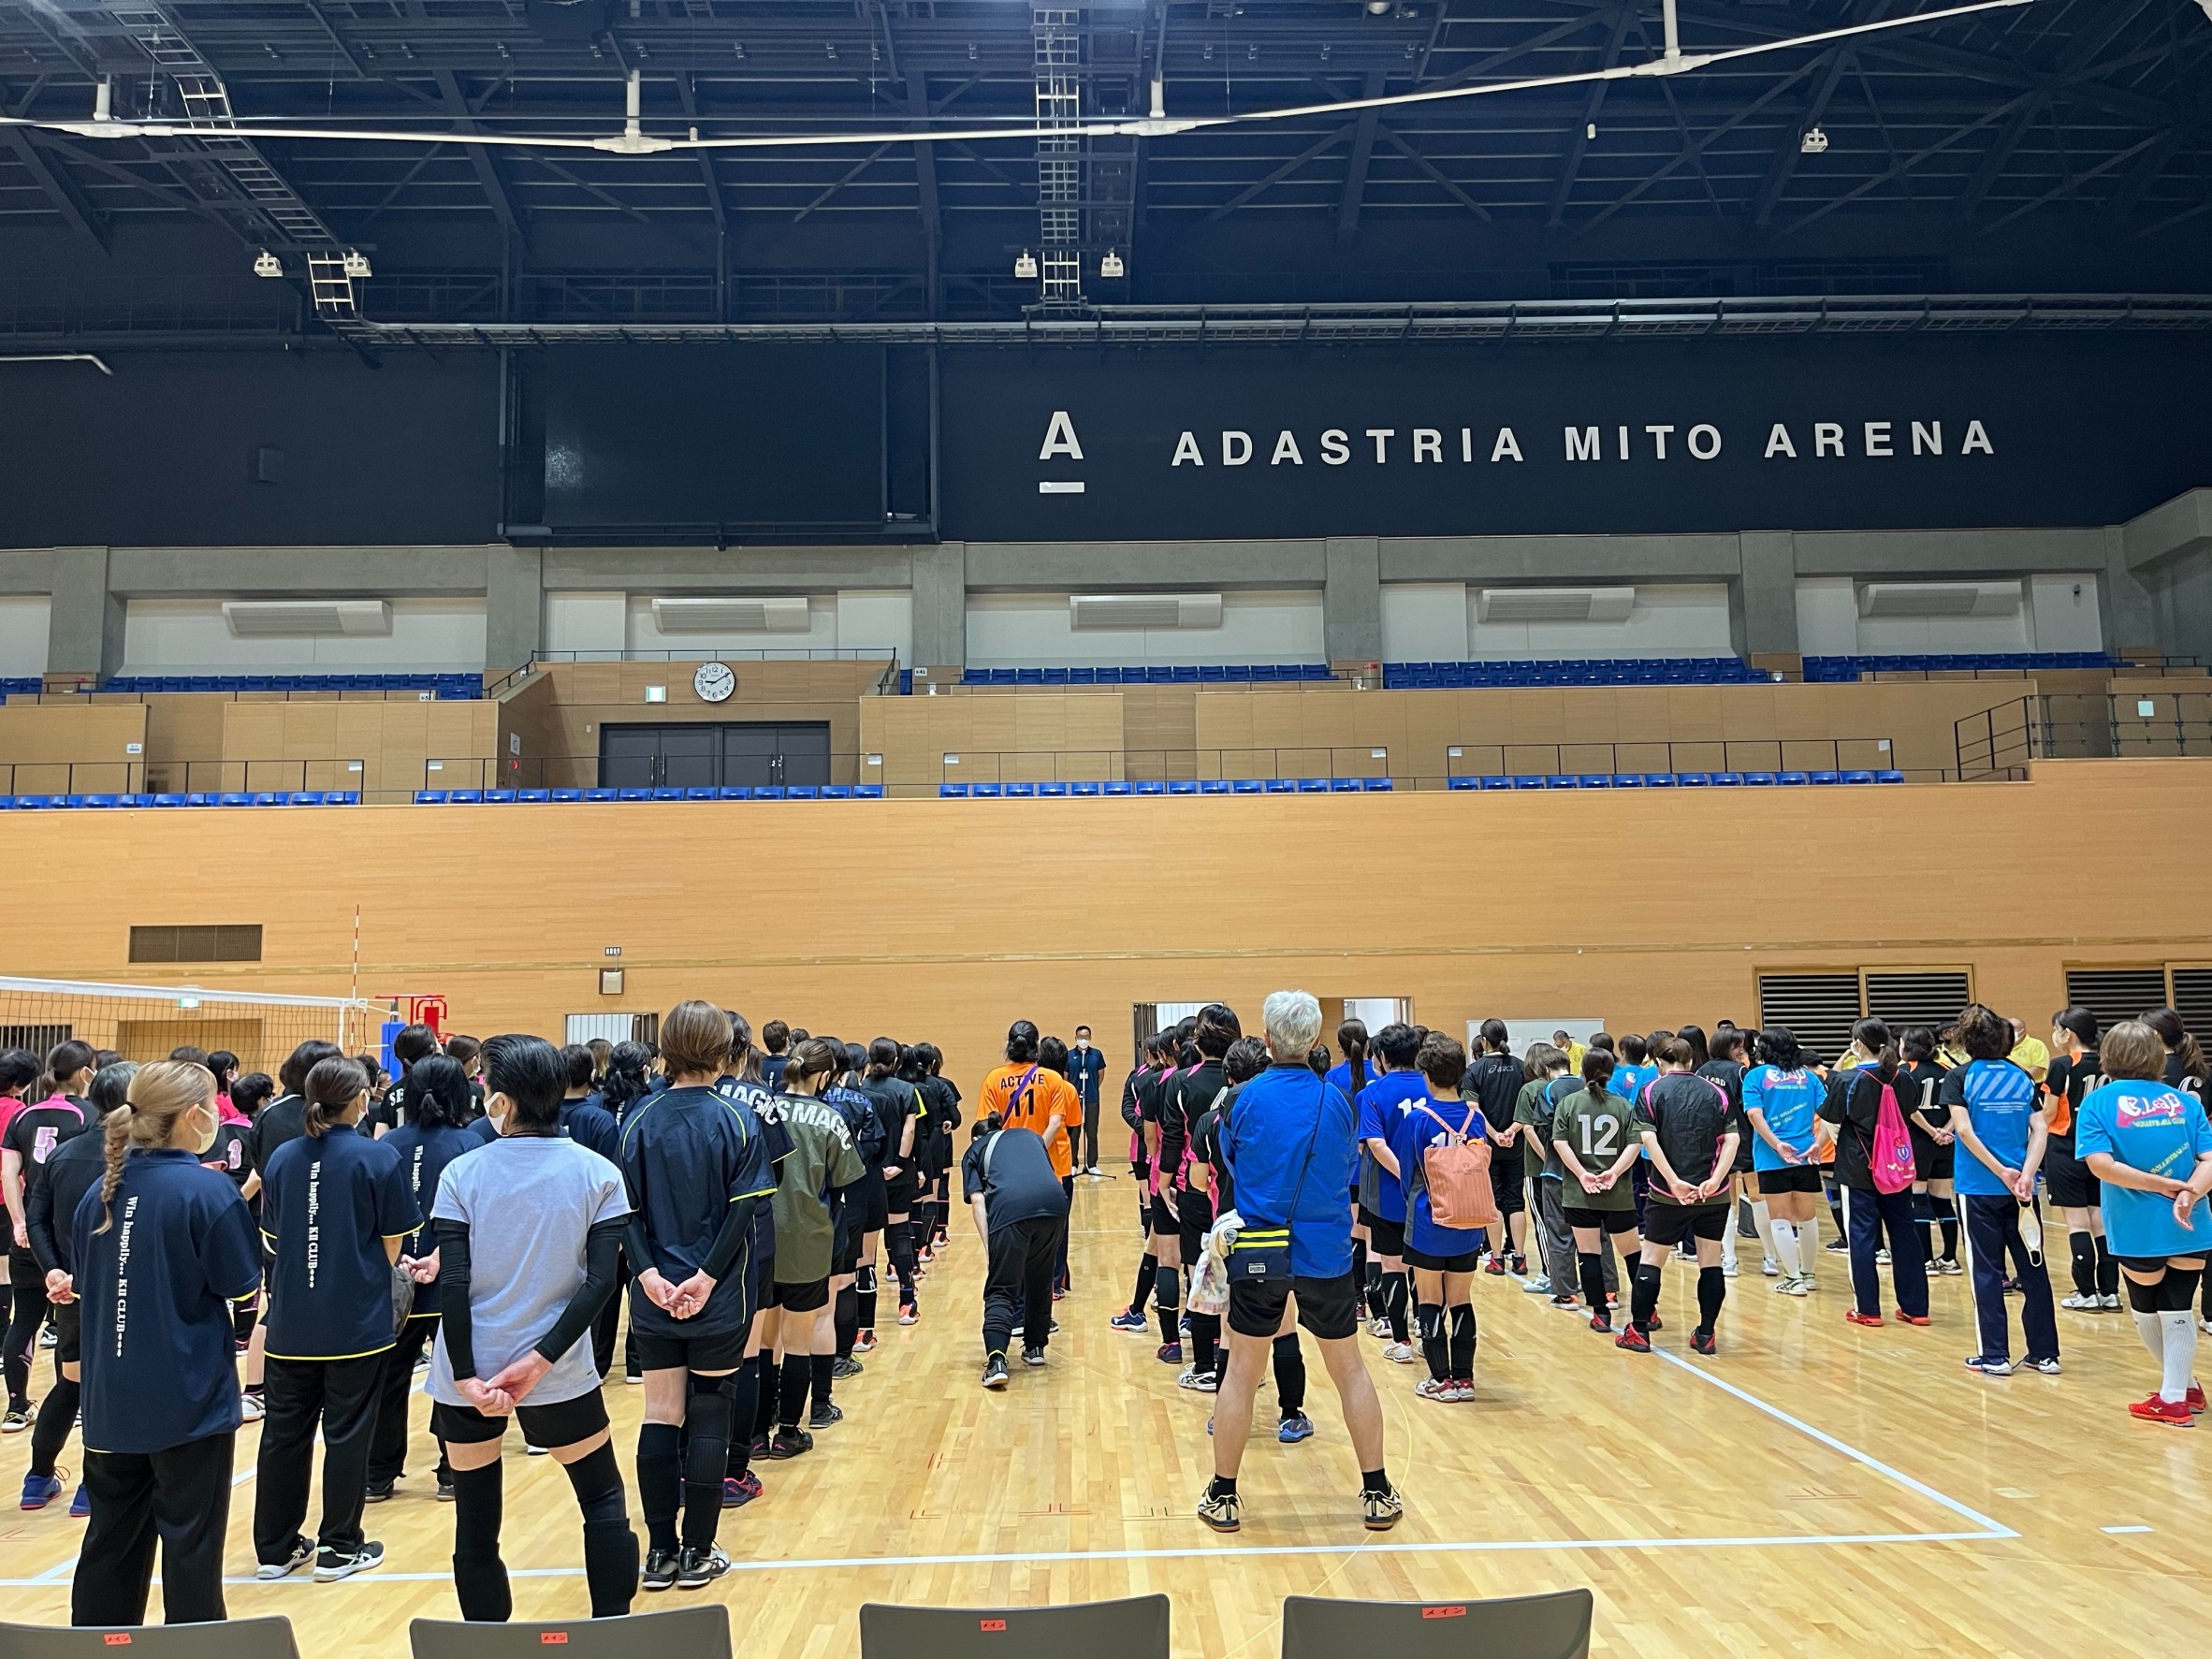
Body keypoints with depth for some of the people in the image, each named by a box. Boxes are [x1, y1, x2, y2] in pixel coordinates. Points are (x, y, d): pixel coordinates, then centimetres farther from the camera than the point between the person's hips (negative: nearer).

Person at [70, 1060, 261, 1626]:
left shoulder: (101, 1191, 2)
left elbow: (82, 1283, 13)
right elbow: (242, 1285, -9)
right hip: (187, 1398, -6)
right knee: (190, 1545, 5)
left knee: (111, 1540, 18)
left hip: (111, 1400, 6)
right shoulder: (208, 1190, -17)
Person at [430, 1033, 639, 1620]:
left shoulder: (462, 1173, -5)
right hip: (559, 1377, 0)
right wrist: (538, 1361, -12)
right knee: (604, 1501, 18)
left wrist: (466, 1377, -11)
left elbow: (453, 1284, -11)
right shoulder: (598, 1173, -4)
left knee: (476, 1523, 13)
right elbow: (600, 1281, -12)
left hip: (468, 1376, 0)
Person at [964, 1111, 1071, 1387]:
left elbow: (978, 1201, 10)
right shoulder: (1030, 1135, 36)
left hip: (1009, 1207, -3)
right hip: (1054, 1201, 3)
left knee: (1001, 1289, 3)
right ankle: (1035, 1347, 34)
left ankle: (996, 1360, -15)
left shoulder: (975, 1150, 26)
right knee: (1040, 1279, 25)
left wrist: (989, 1248, 4)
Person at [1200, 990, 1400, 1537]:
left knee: (1241, 1371, 11)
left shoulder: (1247, 1098, -8)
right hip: (1326, 1255, 1)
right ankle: (1377, 1494, 21)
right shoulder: (1338, 1101, -4)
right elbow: (1348, 1171, 9)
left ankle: (1223, 1498, 18)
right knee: (1349, 1369, 15)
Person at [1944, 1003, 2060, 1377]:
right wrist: (2026, 1174, -11)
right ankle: (2045, 1353, 16)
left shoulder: (1960, 1078, -4)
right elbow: (2040, 1129, -3)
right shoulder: (2022, 1078, 7)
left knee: (1987, 1271, 3)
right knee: (2033, 1269, 10)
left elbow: (1964, 1130, -15)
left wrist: (2000, 1172, -13)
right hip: (2021, 1189, 3)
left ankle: (1995, 1356, 6)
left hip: (1979, 1188, -3)